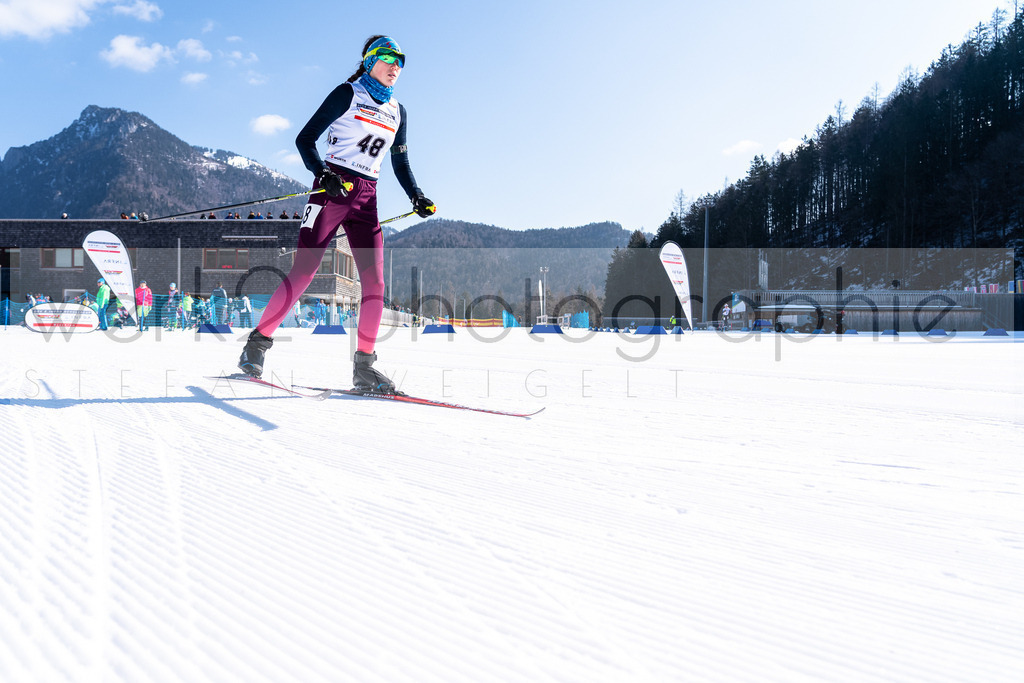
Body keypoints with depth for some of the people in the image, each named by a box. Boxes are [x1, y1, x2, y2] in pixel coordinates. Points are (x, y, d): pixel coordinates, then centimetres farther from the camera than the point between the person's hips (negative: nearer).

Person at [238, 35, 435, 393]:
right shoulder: (348, 94, 2)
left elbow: (400, 163, 26)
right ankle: (258, 342, 0)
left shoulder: (397, 112, 18)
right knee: (303, 271, -11)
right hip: (332, 189, -5)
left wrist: (417, 197, 10)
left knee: (375, 282, -6)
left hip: (366, 200, 5)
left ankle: (364, 366, -2)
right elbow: (305, 138, -1)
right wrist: (322, 174, -18)